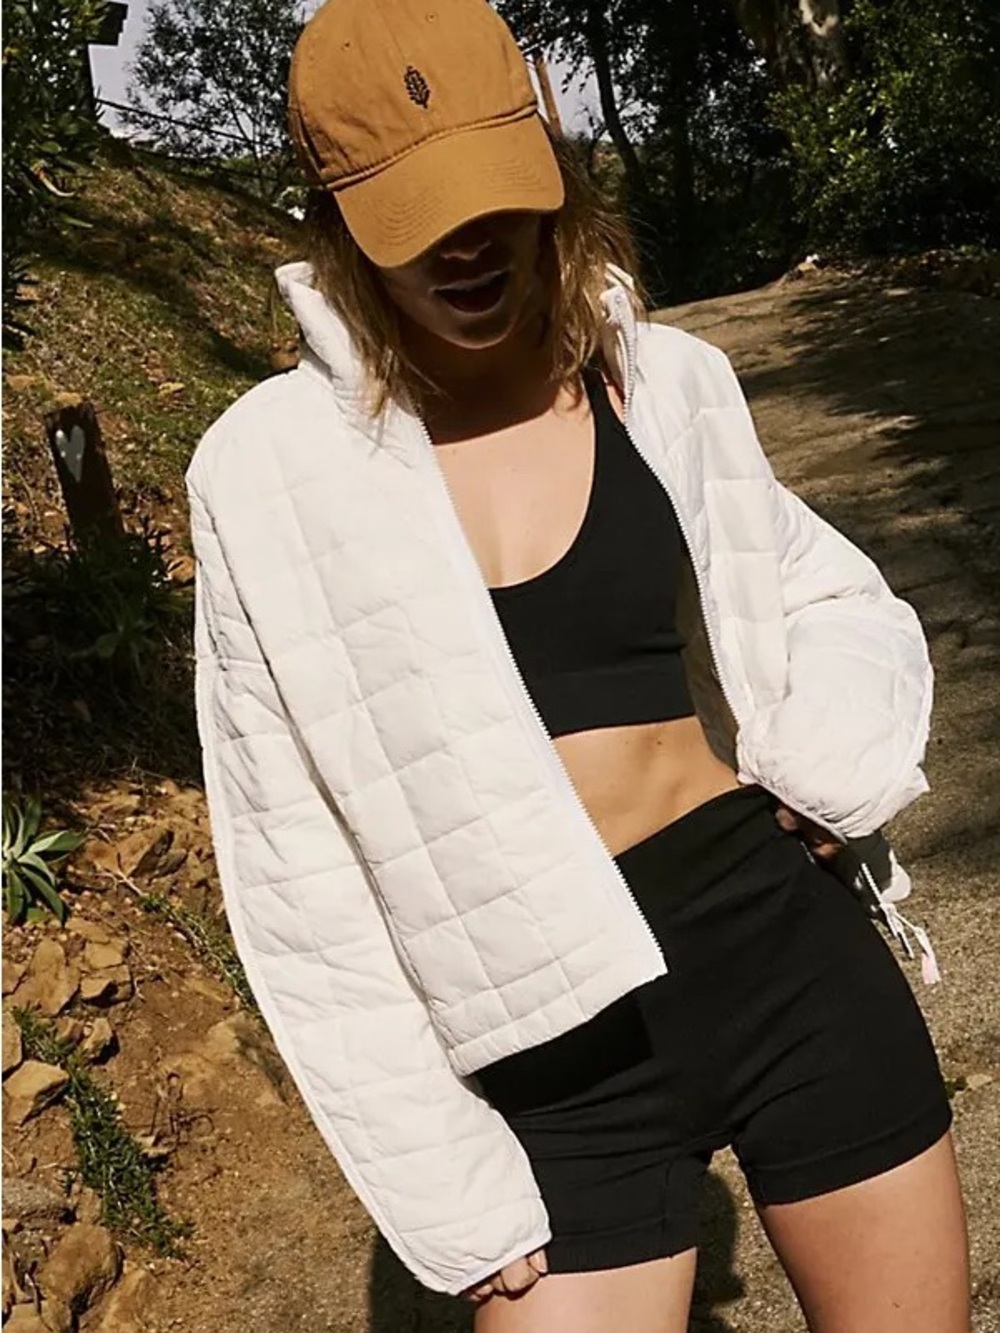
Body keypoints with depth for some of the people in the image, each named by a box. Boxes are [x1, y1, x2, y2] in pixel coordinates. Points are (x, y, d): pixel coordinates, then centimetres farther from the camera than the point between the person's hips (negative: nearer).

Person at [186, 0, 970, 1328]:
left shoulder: (668, 384, 0)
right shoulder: (274, 469, -7)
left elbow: (841, 600, 16)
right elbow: (300, 872, -4)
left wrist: (829, 774, -6)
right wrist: (450, 1190, -4)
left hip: (784, 949, 3)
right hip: (552, 1055, -2)